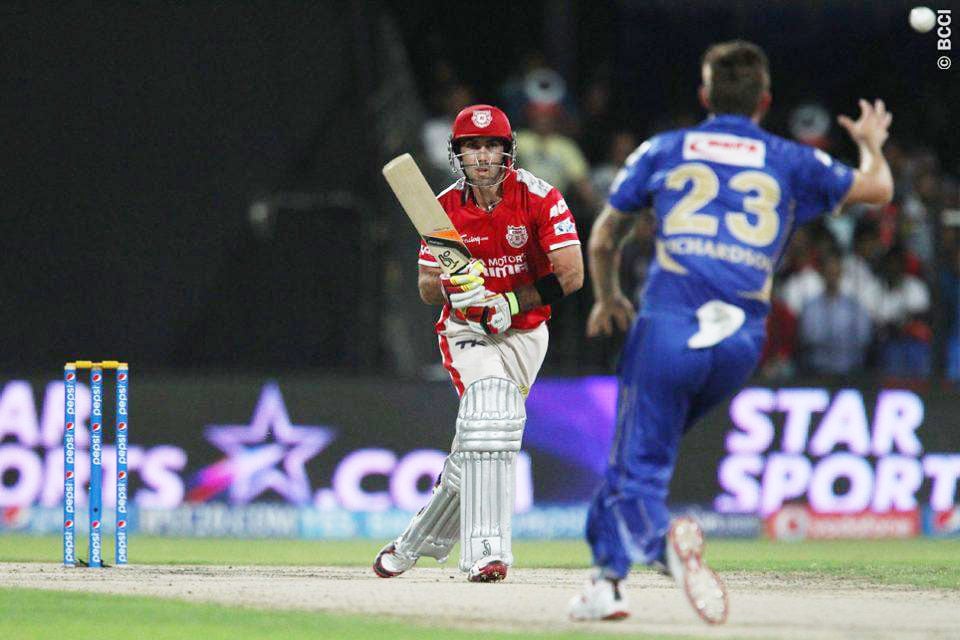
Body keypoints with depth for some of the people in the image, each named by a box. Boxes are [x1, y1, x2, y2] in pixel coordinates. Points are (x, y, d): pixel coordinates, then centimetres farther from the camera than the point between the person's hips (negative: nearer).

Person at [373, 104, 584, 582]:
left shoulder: (538, 198, -12)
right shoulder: (446, 208, -4)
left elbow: (571, 275, -17)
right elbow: (427, 290, 0)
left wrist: (511, 303, -23)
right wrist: (452, 285, -24)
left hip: (523, 331, 0)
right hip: (465, 329, 0)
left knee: (476, 447, -4)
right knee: (488, 413, -26)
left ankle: (418, 542, 20)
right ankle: (485, 551, -28)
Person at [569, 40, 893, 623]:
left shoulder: (663, 150, 14)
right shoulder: (791, 162, 14)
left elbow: (603, 238, 21)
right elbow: (878, 188, 25)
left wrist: (608, 299, 40)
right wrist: (872, 143, 46)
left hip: (669, 329, -2)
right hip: (741, 344, 2)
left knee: (637, 470, -1)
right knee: (646, 446, 22)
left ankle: (663, 537, -33)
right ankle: (608, 573, 17)